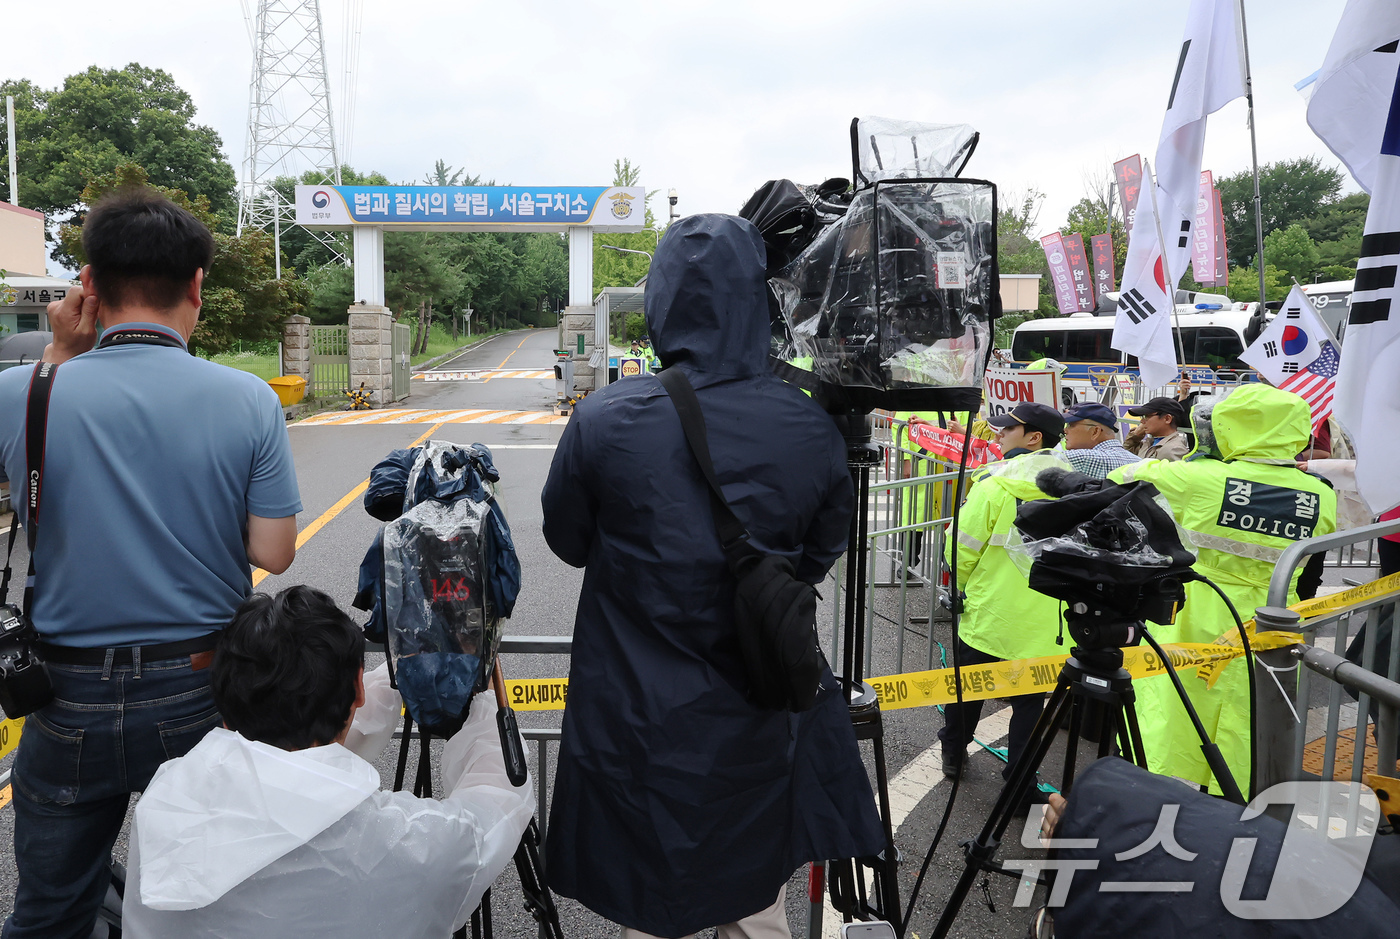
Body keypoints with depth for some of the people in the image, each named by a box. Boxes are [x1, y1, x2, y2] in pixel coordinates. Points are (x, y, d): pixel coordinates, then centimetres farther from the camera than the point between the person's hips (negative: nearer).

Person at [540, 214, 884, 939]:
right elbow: (819, 557, 2)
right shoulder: (814, 429, -12)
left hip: (638, 723, -1)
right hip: (759, 726, 2)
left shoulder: (603, 422, -18)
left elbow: (567, 541, -1)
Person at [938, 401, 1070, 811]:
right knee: (1028, 701, 12)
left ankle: (954, 751, 38)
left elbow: (962, 550, -13)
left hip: (989, 612, -2)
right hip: (1044, 621, 2)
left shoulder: (995, 484, -17)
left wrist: (964, 583, 8)